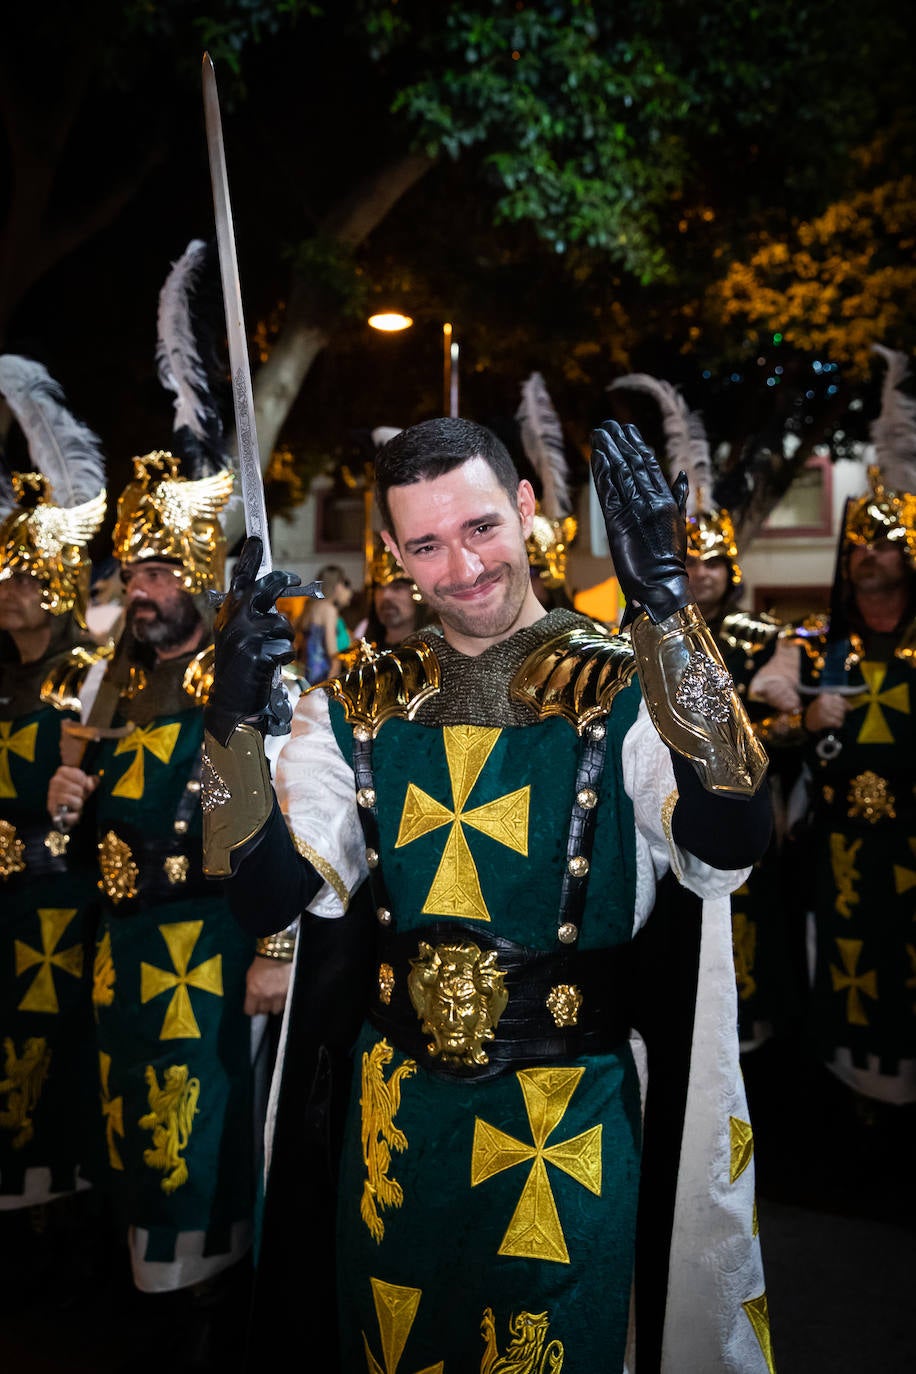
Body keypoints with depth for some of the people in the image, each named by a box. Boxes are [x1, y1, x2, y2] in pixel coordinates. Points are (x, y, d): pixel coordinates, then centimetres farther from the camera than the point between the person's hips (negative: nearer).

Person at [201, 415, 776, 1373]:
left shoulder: (627, 693, -10)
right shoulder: (357, 710, 0)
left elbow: (730, 842, -30)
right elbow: (264, 897, -8)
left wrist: (668, 607, -36)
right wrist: (234, 719, -22)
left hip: (569, 1131, -3)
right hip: (395, 1118, 3)